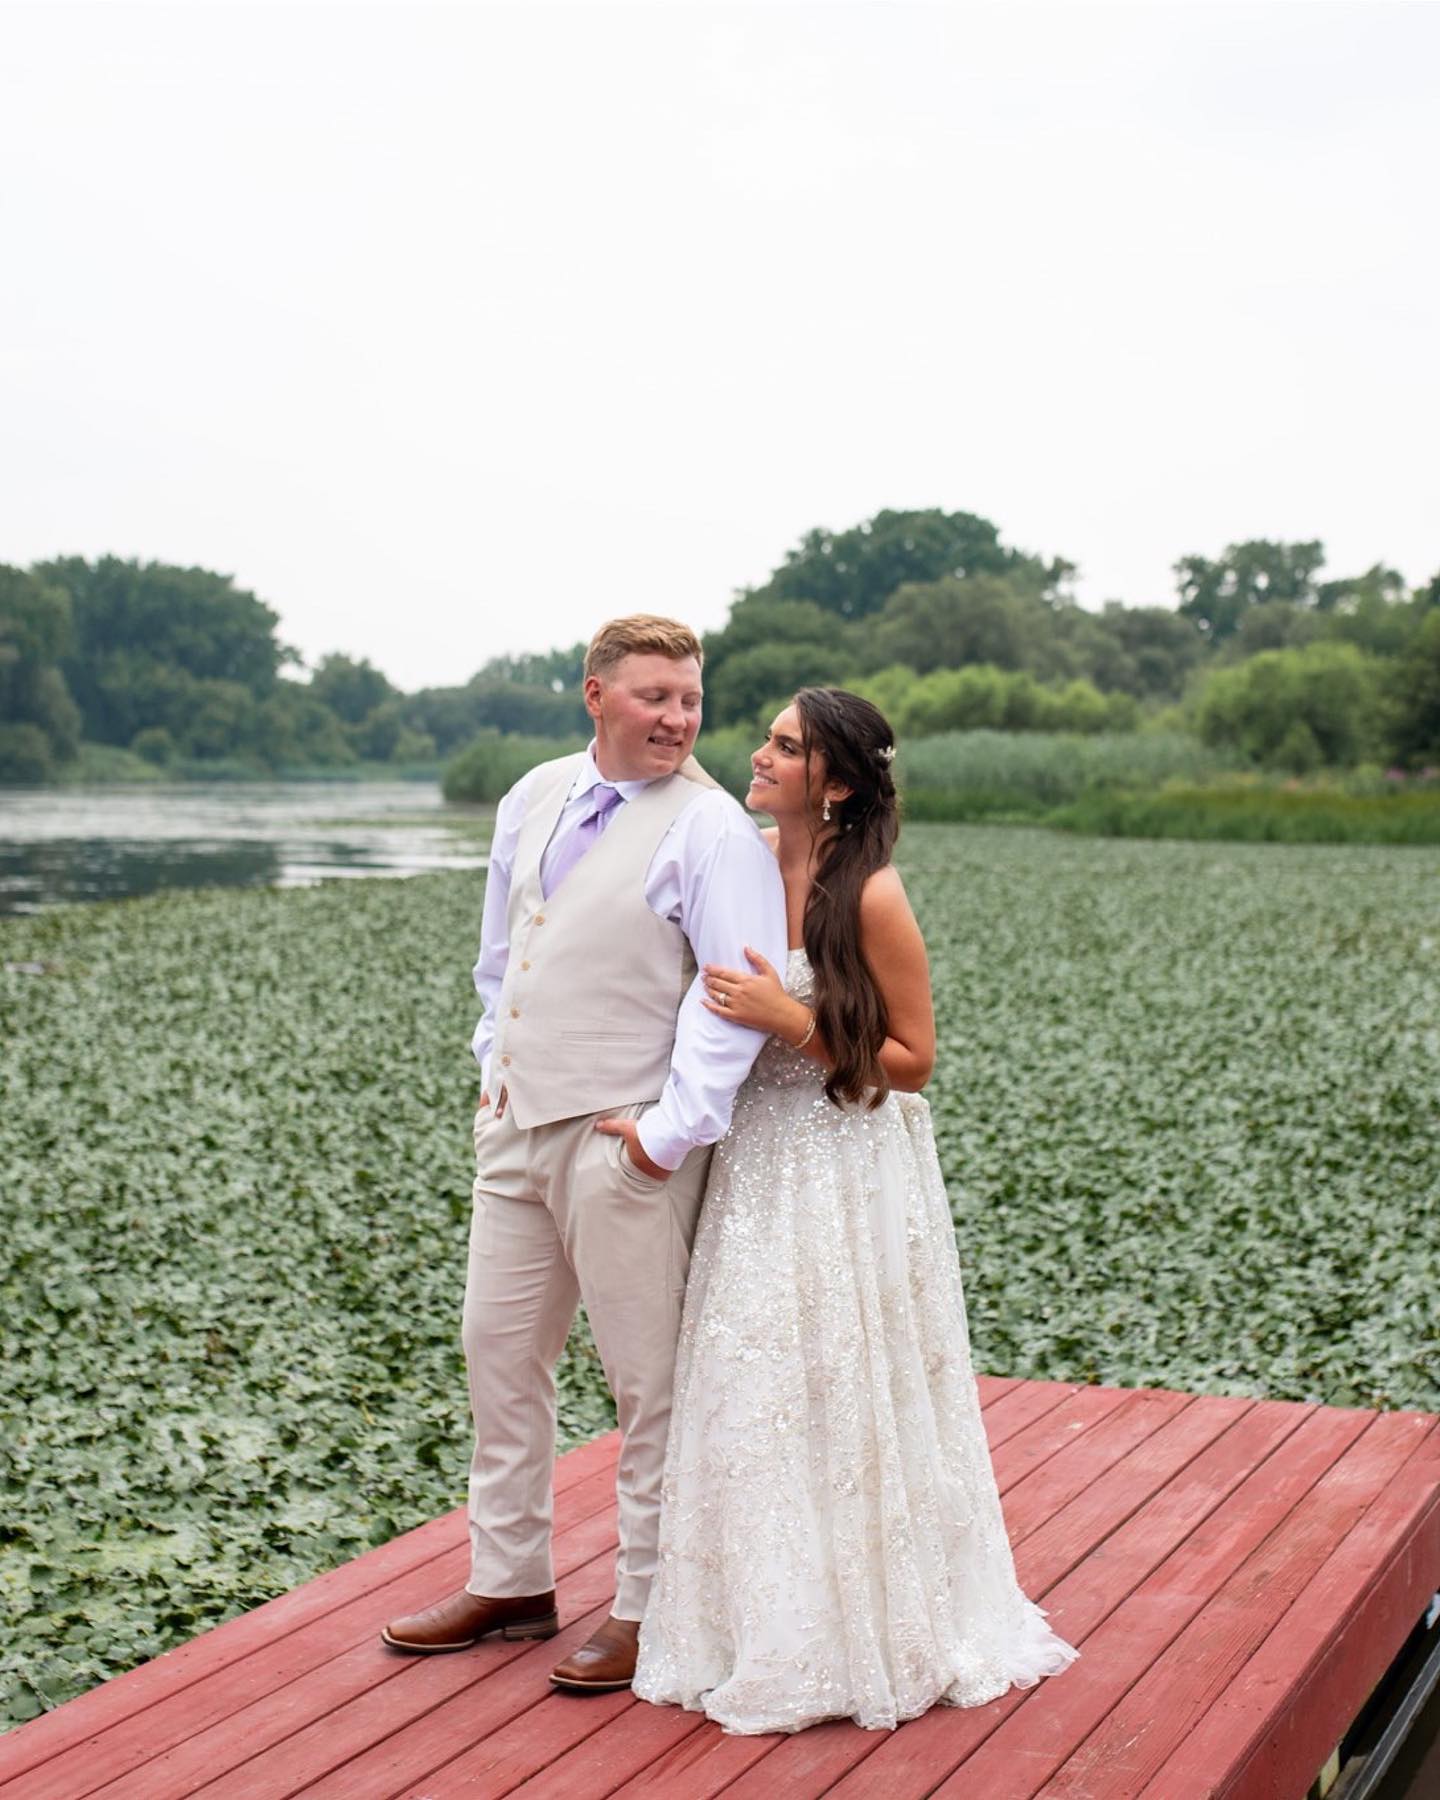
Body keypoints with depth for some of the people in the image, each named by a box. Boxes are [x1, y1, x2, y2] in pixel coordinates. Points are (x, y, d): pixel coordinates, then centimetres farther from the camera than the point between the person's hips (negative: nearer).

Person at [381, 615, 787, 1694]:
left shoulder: (711, 829, -12)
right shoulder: (535, 799, 9)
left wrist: (672, 1130, -20)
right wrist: (496, 1065, 17)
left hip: (621, 1140, -7)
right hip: (517, 1122, 7)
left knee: (650, 1383, 3)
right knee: (499, 1351, 15)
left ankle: (649, 1611, 17)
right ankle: (509, 1582, 30)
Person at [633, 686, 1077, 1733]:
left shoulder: (871, 896, -16)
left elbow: (911, 1060, -11)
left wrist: (793, 1024, -20)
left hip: (851, 1173, -6)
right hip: (759, 1162, 6)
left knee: (840, 1396, 2)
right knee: (753, 1393, 11)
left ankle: (861, 1635, 18)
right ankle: (770, 1625, 26)